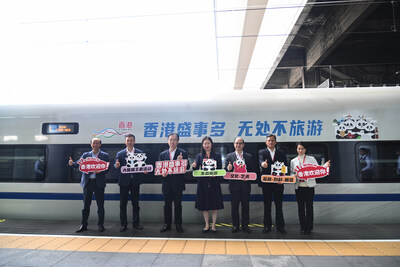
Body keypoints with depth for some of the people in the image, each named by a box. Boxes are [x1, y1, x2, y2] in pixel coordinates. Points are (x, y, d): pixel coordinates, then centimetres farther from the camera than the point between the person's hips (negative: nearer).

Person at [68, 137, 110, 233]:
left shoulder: (105, 155, 4)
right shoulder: (85, 155, 10)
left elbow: (107, 168, -2)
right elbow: (78, 163, -1)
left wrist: (100, 171, -21)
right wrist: (72, 164, -22)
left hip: (99, 182, -1)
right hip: (88, 182, 2)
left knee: (100, 205, 4)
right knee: (86, 204, 8)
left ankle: (101, 225, 15)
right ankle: (83, 225, 18)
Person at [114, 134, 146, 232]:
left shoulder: (140, 153, 6)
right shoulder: (120, 154, 5)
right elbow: (116, 166, -2)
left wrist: (144, 170, -17)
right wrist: (116, 165, -25)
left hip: (135, 181, 0)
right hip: (124, 181, 0)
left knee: (135, 203, 8)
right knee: (123, 204, 4)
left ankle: (136, 223, 19)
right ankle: (123, 224, 14)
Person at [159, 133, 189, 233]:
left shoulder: (182, 153, 1)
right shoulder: (162, 154, 11)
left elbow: (187, 167, -6)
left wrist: (180, 161, -24)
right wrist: (162, 173, -10)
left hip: (178, 184, -2)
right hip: (167, 184, 3)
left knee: (178, 205, 5)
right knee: (167, 205, 10)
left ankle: (178, 224, 17)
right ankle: (167, 224, 21)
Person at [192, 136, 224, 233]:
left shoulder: (217, 155, 4)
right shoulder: (199, 156, 7)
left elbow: (220, 169, 0)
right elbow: (196, 170, 1)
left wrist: (216, 174, -20)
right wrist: (194, 166, -21)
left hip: (214, 183, -1)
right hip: (203, 183, 1)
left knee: (215, 205, 2)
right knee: (204, 205, 6)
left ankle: (213, 225, 15)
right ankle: (207, 225, 20)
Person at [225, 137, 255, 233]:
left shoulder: (249, 157, 7)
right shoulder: (229, 156, 6)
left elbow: (253, 171, 5)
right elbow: (225, 171, 3)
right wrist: (228, 168, -20)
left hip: (245, 185, 0)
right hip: (234, 185, 0)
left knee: (245, 206, 6)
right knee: (234, 206, 4)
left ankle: (245, 225, 19)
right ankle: (235, 225, 16)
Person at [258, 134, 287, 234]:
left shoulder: (281, 153, 10)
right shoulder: (262, 152, 5)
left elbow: (285, 166, 5)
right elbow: (261, 160, -16)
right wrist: (262, 164, -40)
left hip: (278, 183, 1)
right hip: (266, 183, -1)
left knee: (279, 205, 6)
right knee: (267, 205, 6)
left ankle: (280, 226, 17)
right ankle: (267, 226, 16)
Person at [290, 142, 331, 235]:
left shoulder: (311, 159, 5)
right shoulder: (293, 161, 10)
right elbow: (291, 173, 10)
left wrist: (325, 166, -15)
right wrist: (294, 175, -11)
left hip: (309, 186, -2)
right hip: (299, 186, 2)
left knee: (309, 207, 0)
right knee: (301, 207, 6)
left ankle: (309, 228, 12)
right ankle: (302, 228, 16)